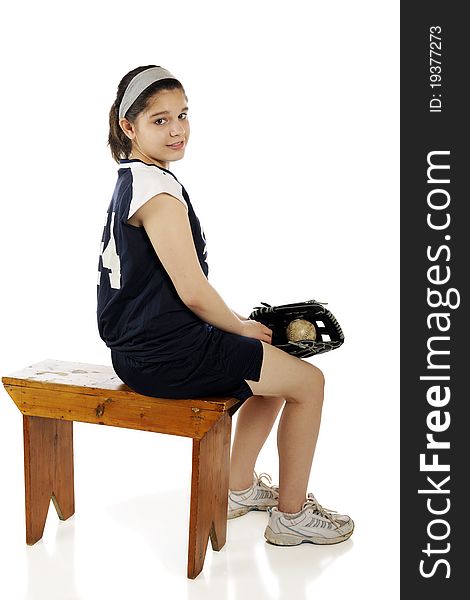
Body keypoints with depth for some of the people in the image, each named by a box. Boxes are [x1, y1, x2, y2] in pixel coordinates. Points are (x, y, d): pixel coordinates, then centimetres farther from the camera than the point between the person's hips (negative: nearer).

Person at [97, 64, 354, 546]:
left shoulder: (129, 181, 12)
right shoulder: (159, 189, -21)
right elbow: (193, 292, -24)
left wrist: (238, 326, 14)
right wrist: (242, 328, -5)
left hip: (138, 345, 10)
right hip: (166, 357, -10)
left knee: (273, 363, 27)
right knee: (308, 381, 2)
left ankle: (240, 488, 35)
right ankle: (291, 515, 15)